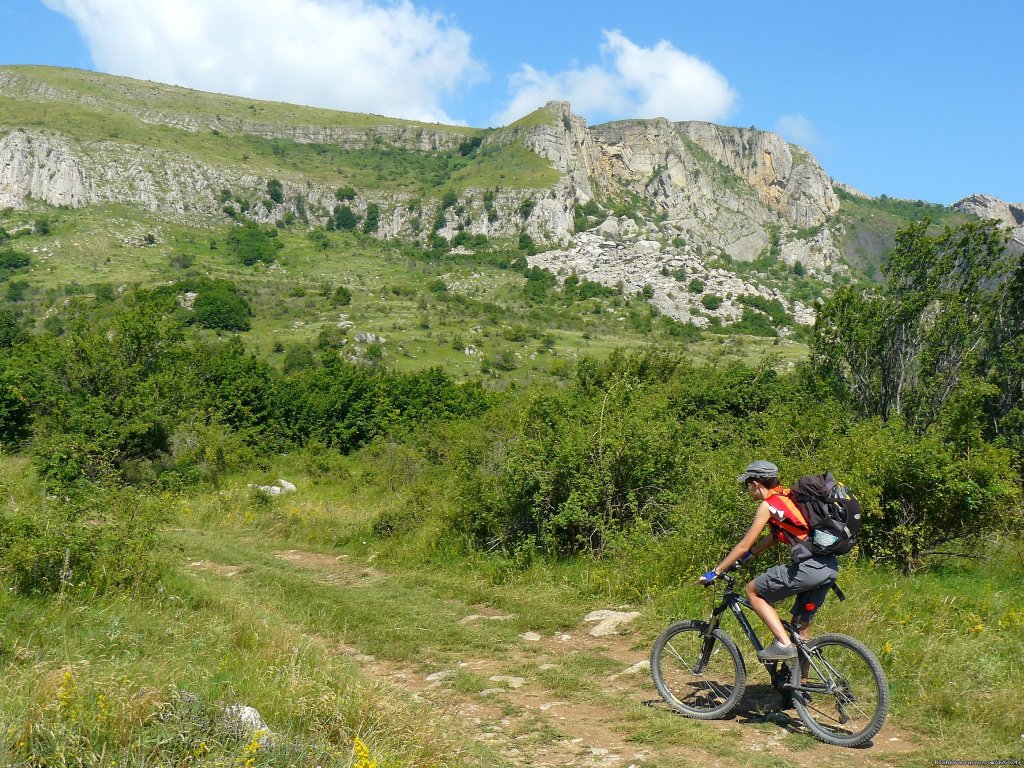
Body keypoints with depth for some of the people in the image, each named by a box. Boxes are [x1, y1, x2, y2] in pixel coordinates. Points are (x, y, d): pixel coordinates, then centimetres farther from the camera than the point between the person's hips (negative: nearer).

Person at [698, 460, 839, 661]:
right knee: (800, 627, 18)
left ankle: (783, 644, -4)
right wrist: (739, 560, 33)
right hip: (830, 567, 9)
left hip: (809, 568, -9)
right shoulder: (788, 497, 20)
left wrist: (714, 572, 4)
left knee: (753, 591, 5)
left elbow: (744, 546, -3)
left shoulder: (768, 505, -4)